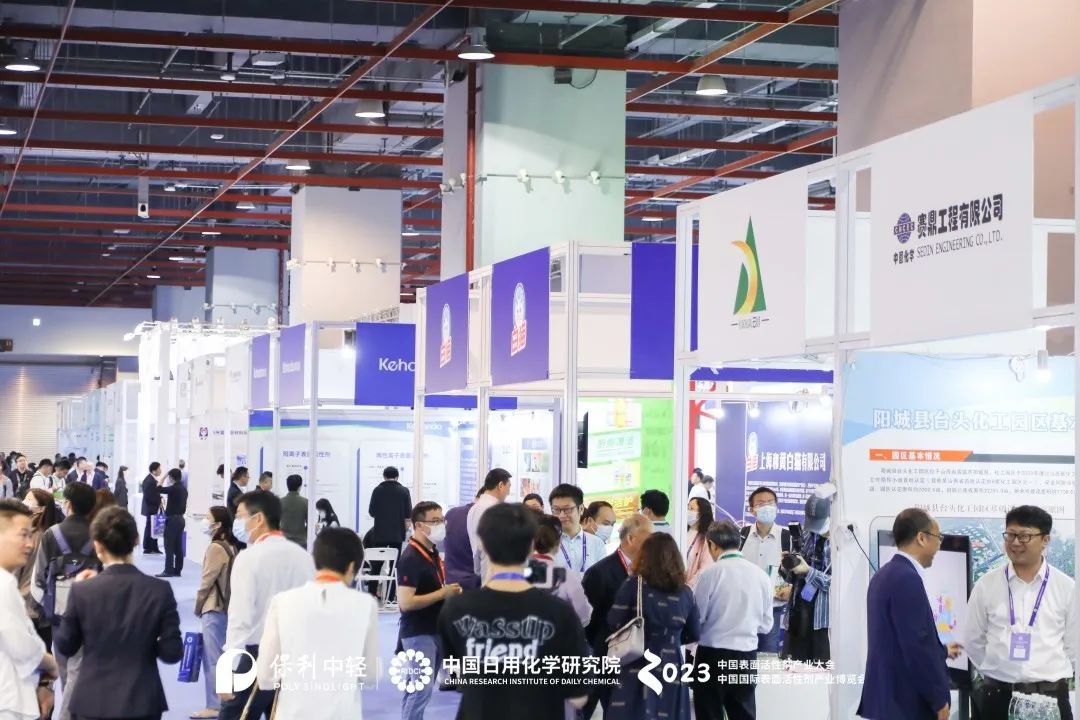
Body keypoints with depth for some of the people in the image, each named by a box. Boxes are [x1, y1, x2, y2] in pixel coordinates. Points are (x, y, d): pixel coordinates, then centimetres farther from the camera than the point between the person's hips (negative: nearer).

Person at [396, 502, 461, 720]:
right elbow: (406, 603, -26)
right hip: (418, 634, -9)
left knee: (416, 688, 15)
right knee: (421, 689, -9)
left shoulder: (433, 552, 11)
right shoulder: (411, 558, -19)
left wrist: (450, 592, 4)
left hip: (433, 630, 9)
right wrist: (443, 594, -21)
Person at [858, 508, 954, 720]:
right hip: (906, 701, -10)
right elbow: (916, 644, -22)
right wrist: (939, 700, -14)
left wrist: (941, 651, 34)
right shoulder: (906, 578, -19)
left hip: (888, 695, 10)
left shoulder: (885, 574, 13)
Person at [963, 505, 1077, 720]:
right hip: (998, 696, 1)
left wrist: (1053, 677, 7)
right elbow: (973, 639, 10)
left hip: (1050, 695, 0)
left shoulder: (1066, 587, 1)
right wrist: (997, 671, 10)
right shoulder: (986, 585, 2)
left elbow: (1073, 643, 7)